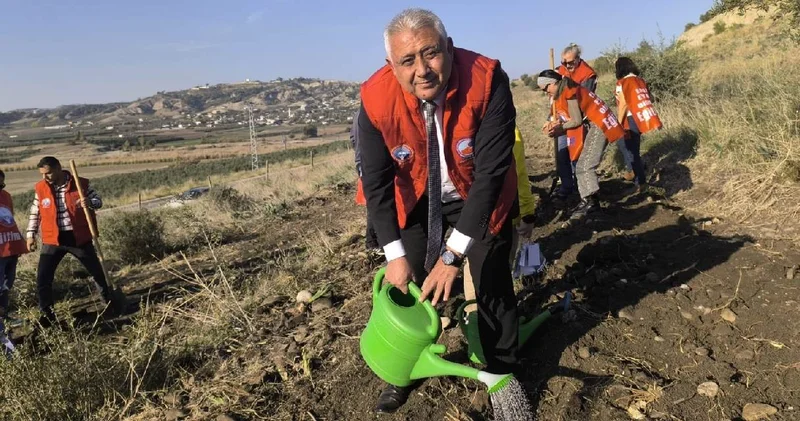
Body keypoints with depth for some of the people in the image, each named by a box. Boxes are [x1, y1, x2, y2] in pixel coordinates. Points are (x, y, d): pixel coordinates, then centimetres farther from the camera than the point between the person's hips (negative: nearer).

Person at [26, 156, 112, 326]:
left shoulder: (80, 184, -9)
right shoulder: (40, 188, -1)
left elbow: (98, 200, 1)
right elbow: (35, 213, 12)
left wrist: (90, 202, -22)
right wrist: (31, 234, 9)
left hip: (79, 238, -1)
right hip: (53, 240, 1)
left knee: (97, 272, 13)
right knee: (42, 279, -4)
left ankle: (109, 302, 35)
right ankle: (47, 314, 11)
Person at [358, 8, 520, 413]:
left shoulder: (487, 80, -32)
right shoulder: (376, 99, -25)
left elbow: (491, 173, -31)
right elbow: (377, 181, -15)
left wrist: (453, 255, -32)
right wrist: (395, 254, -19)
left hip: (479, 195, -1)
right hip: (418, 197, 2)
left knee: (491, 282, -2)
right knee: (408, 282, 4)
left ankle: (502, 374, 22)